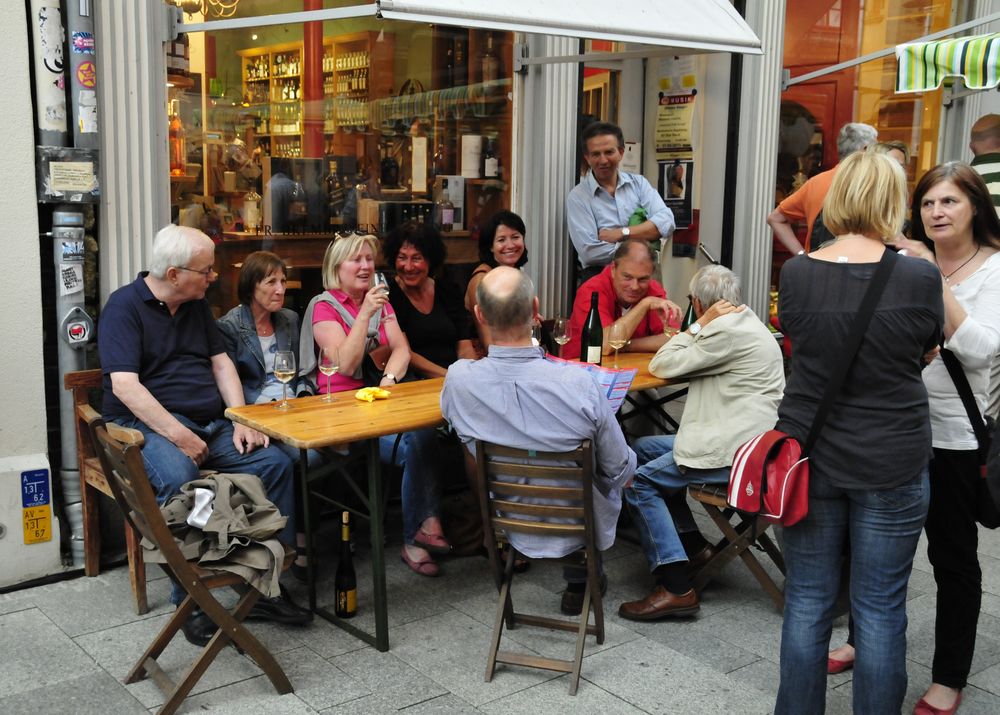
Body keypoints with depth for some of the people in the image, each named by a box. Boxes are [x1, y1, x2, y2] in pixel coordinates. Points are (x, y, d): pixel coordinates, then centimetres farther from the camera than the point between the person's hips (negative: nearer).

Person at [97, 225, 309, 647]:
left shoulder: (196, 305, 16)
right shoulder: (124, 306, -7)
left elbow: (221, 363, 15)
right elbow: (125, 386, -17)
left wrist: (241, 422, -1)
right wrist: (180, 437, -23)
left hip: (211, 425, 7)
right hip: (149, 424, -6)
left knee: (275, 463, -15)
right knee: (178, 478, -37)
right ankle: (189, 601, -24)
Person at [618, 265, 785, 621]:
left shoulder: (729, 331, -16)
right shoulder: (743, 322, 17)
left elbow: (662, 365, -10)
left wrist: (702, 324, -5)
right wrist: (704, 327, 10)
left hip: (738, 452, -11)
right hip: (739, 438, 11)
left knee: (639, 481, -11)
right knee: (643, 448, 17)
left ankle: (675, 588, -15)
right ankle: (692, 545, 18)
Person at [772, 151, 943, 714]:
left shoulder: (797, 273, -9)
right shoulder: (919, 276, -13)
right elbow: (928, 348, 5)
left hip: (810, 454, 2)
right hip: (893, 464, -1)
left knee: (807, 601, 13)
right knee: (881, 609, 11)